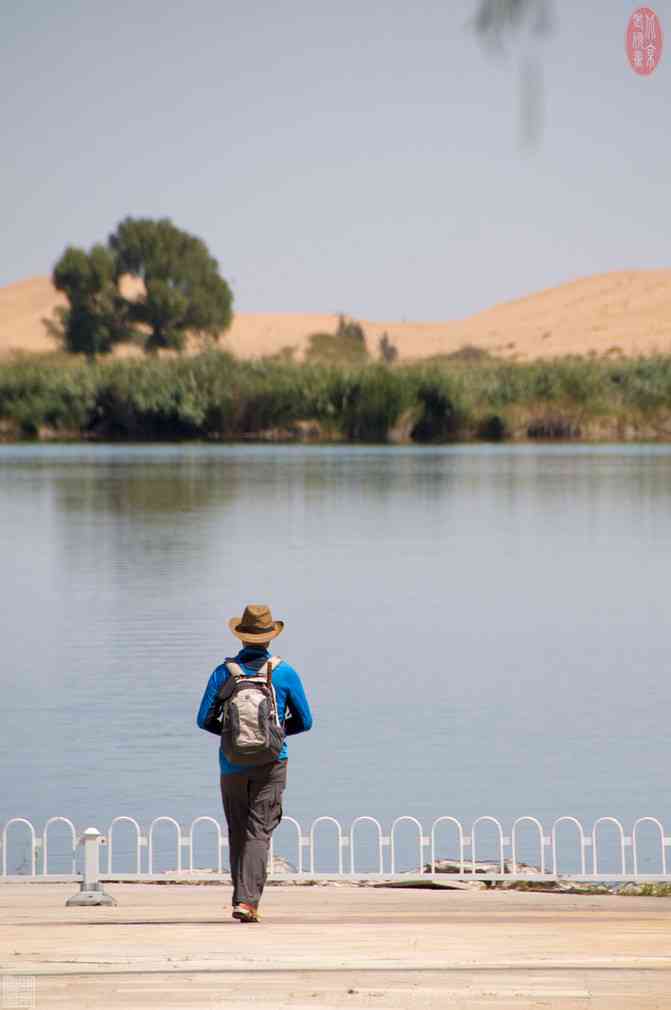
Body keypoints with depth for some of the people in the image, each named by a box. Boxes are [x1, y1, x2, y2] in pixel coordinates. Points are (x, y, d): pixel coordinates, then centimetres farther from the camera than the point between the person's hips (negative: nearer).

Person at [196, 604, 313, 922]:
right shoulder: (285, 673, -2)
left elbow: (204, 719, -2)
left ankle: (241, 895, 19)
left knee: (238, 833, 14)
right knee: (258, 833, -4)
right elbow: (304, 721, 4)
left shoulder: (224, 672, -1)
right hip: (270, 764, -1)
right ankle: (247, 901, -17)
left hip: (232, 764, 1)